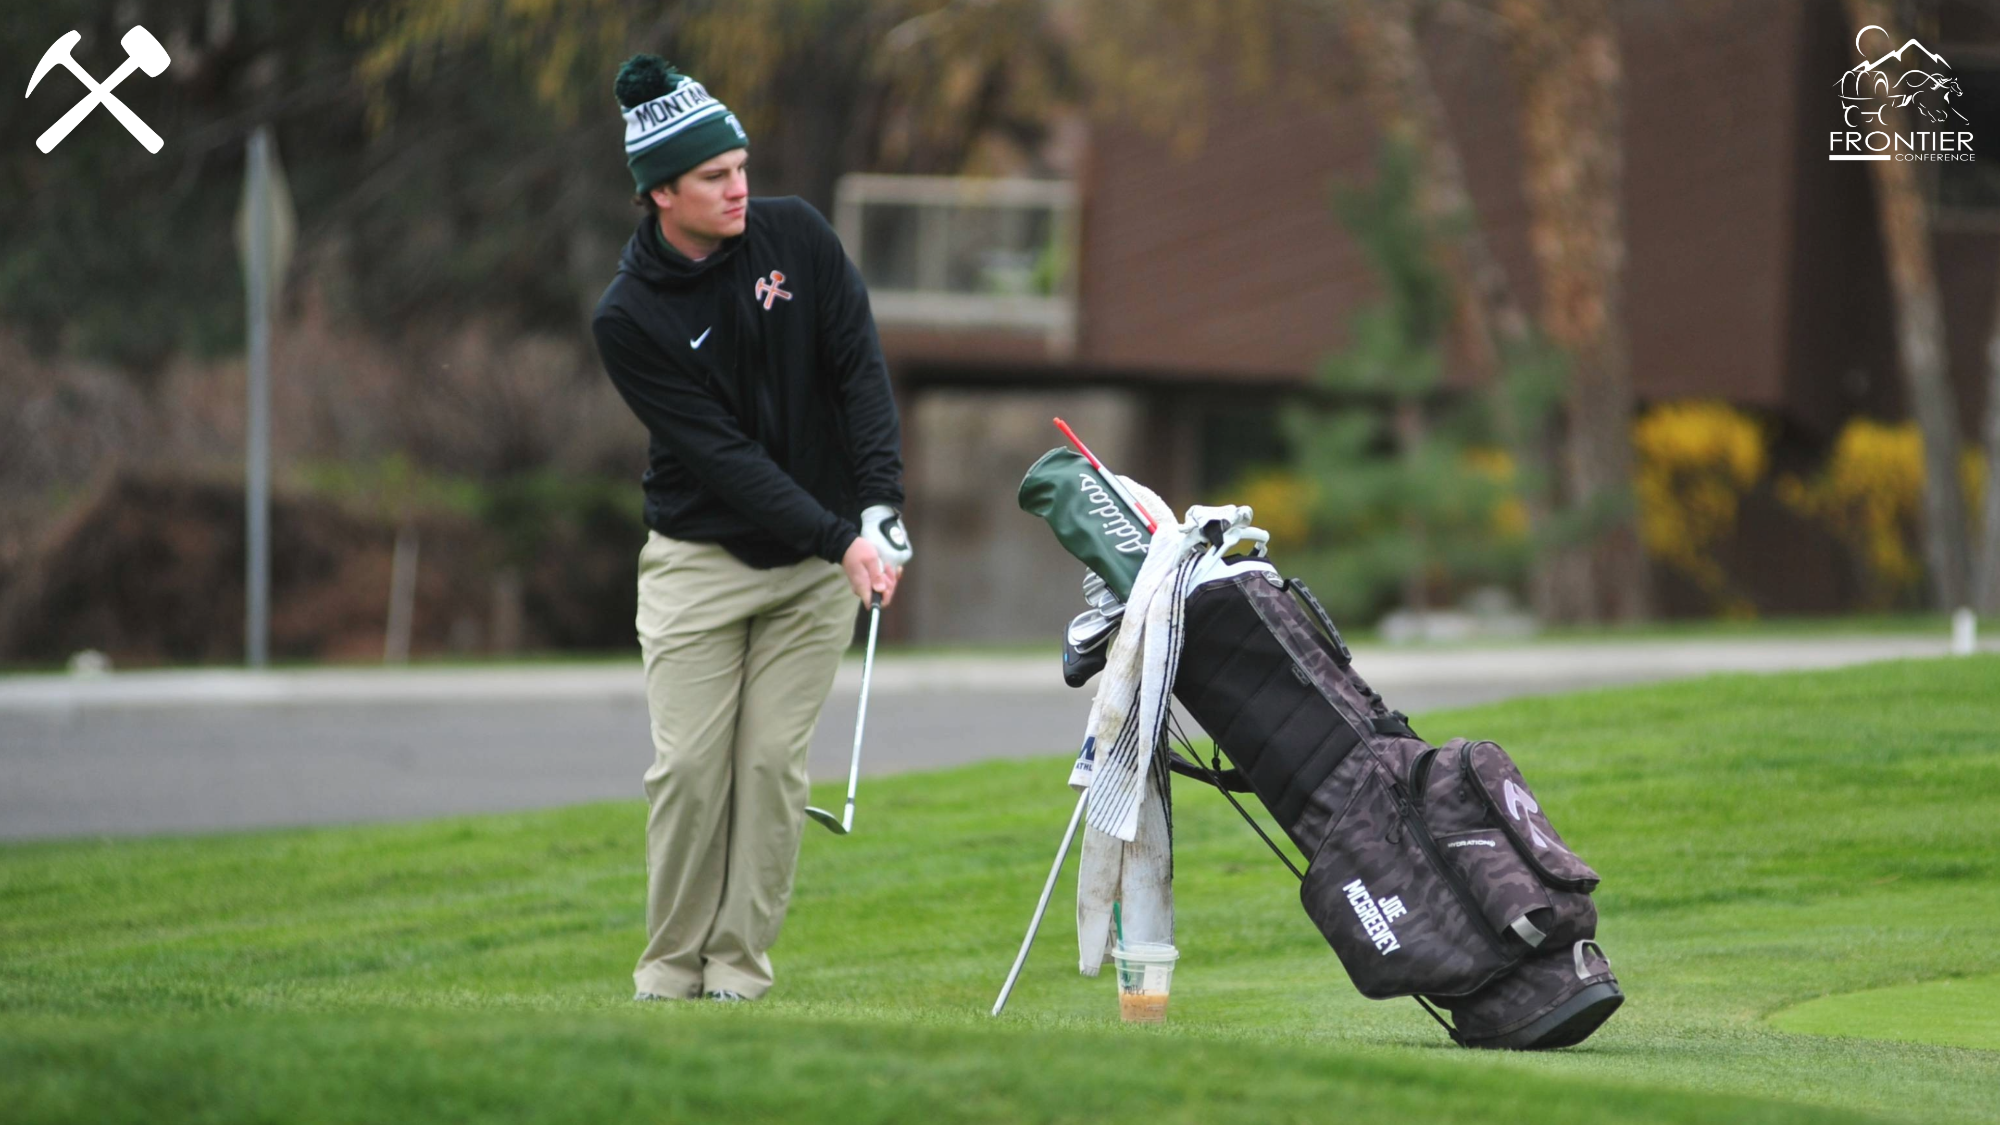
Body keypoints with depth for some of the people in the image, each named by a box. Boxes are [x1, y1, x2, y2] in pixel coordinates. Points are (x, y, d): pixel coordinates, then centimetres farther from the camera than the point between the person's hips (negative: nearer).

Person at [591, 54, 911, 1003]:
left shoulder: (795, 237, -4)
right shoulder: (629, 318, -14)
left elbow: (861, 369, -4)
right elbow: (720, 454, -18)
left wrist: (880, 505, -18)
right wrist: (839, 540, -26)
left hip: (818, 563, 2)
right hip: (699, 558, -2)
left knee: (773, 763, -3)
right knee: (691, 765, -7)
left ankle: (738, 965, 2)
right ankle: (671, 969, 4)